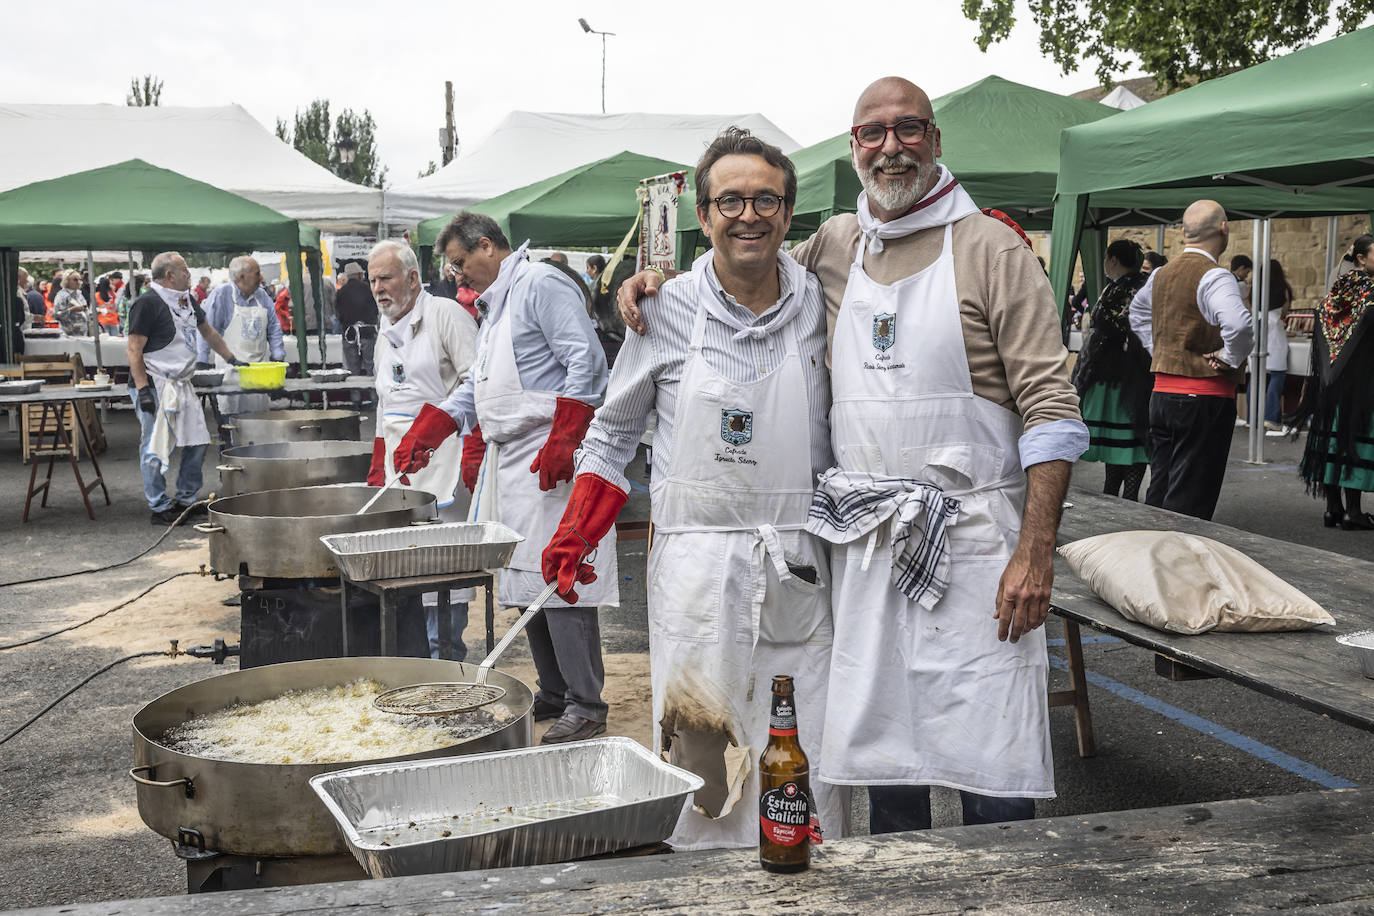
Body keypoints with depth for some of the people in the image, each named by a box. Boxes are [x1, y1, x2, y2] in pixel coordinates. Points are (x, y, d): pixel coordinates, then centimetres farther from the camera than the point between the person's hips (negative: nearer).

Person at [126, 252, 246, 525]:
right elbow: (134, 350, -16)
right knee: (156, 447, -3)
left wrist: (231, 359, 28)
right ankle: (160, 508, 6)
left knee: (197, 441, 10)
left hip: (182, 384, 9)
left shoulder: (187, 301, 12)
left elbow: (208, 331, 28)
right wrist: (143, 389, -21)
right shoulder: (148, 303, -13)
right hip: (154, 387, -9)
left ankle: (186, 500, 23)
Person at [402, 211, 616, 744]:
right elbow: (477, 387, 30)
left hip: (550, 459, -10)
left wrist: (562, 441, -23)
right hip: (507, 460, 10)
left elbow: (586, 364, -17)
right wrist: (422, 435, 24)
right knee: (526, 581, 10)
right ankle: (553, 696, 19)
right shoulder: (494, 305, 23)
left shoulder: (541, 285, -8)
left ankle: (585, 707, -7)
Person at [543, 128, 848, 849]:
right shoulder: (669, 308, 0)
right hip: (695, 565, -1)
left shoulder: (820, 305, 3)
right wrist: (574, 535, 2)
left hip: (798, 569, 1)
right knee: (698, 755, 2)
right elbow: (615, 428, 10)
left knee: (809, 759, 3)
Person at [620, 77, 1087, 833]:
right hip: (863, 542, 5)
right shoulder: (834, 246, 11)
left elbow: (1049, 406, -8)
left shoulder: (991, 248, -3)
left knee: (992, 761, -2)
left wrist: (1037, 551, -15)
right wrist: (657, 280, 7)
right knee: (879, 749, 13)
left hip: (969, 537, -4)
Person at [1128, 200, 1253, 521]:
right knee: (1188, 506, -4)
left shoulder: (1161, 274, 10)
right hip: (1206, 396, -8)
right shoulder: (1215, 277, -15)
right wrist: (1230, 359, -15)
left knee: (1158, 496, 14)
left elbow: (1137, 312, 30)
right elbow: (1238, 324, -33)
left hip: (1161, 394, 8)